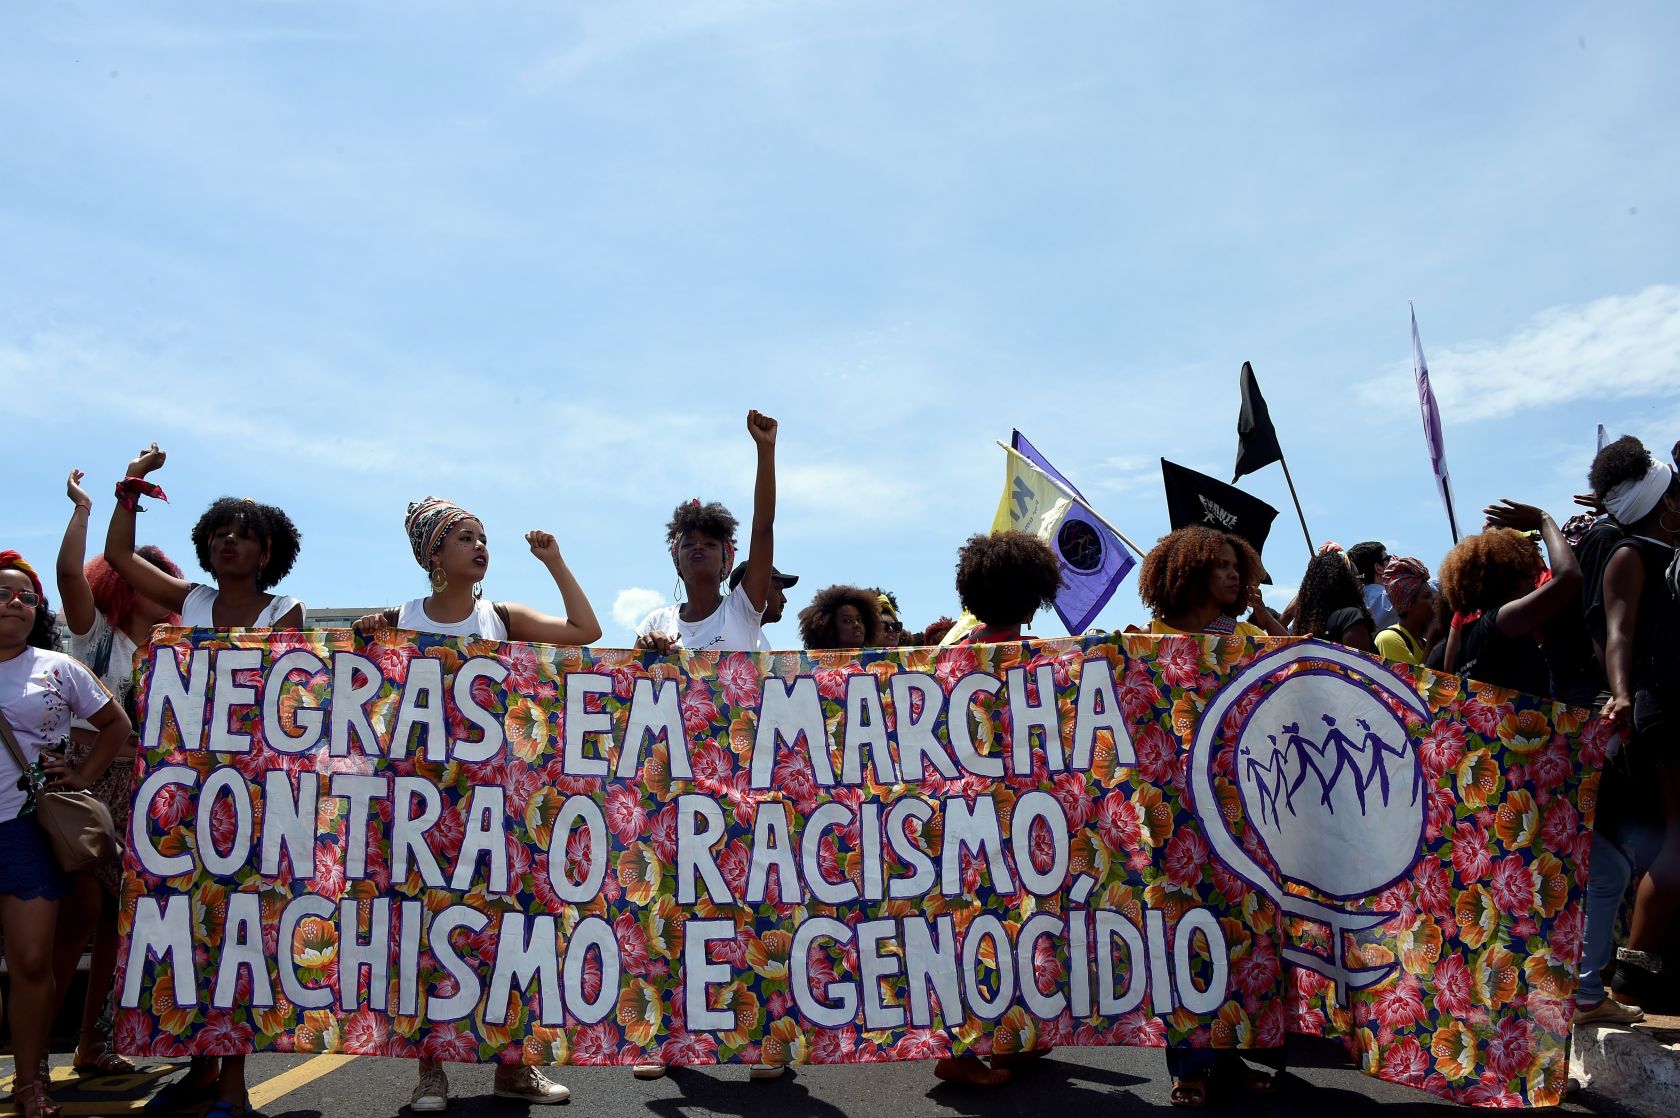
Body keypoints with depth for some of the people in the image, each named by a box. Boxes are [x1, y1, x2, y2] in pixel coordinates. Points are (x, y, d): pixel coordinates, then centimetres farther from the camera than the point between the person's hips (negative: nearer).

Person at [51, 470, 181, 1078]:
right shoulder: (96, 631, 1)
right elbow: (70, 574, -15)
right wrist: (82, 509, -11)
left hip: (140, 786, 6)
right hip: (89, 774, -6)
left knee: (120, 914, 6)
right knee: (83, 910, -12)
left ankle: (92, 1045, 15)